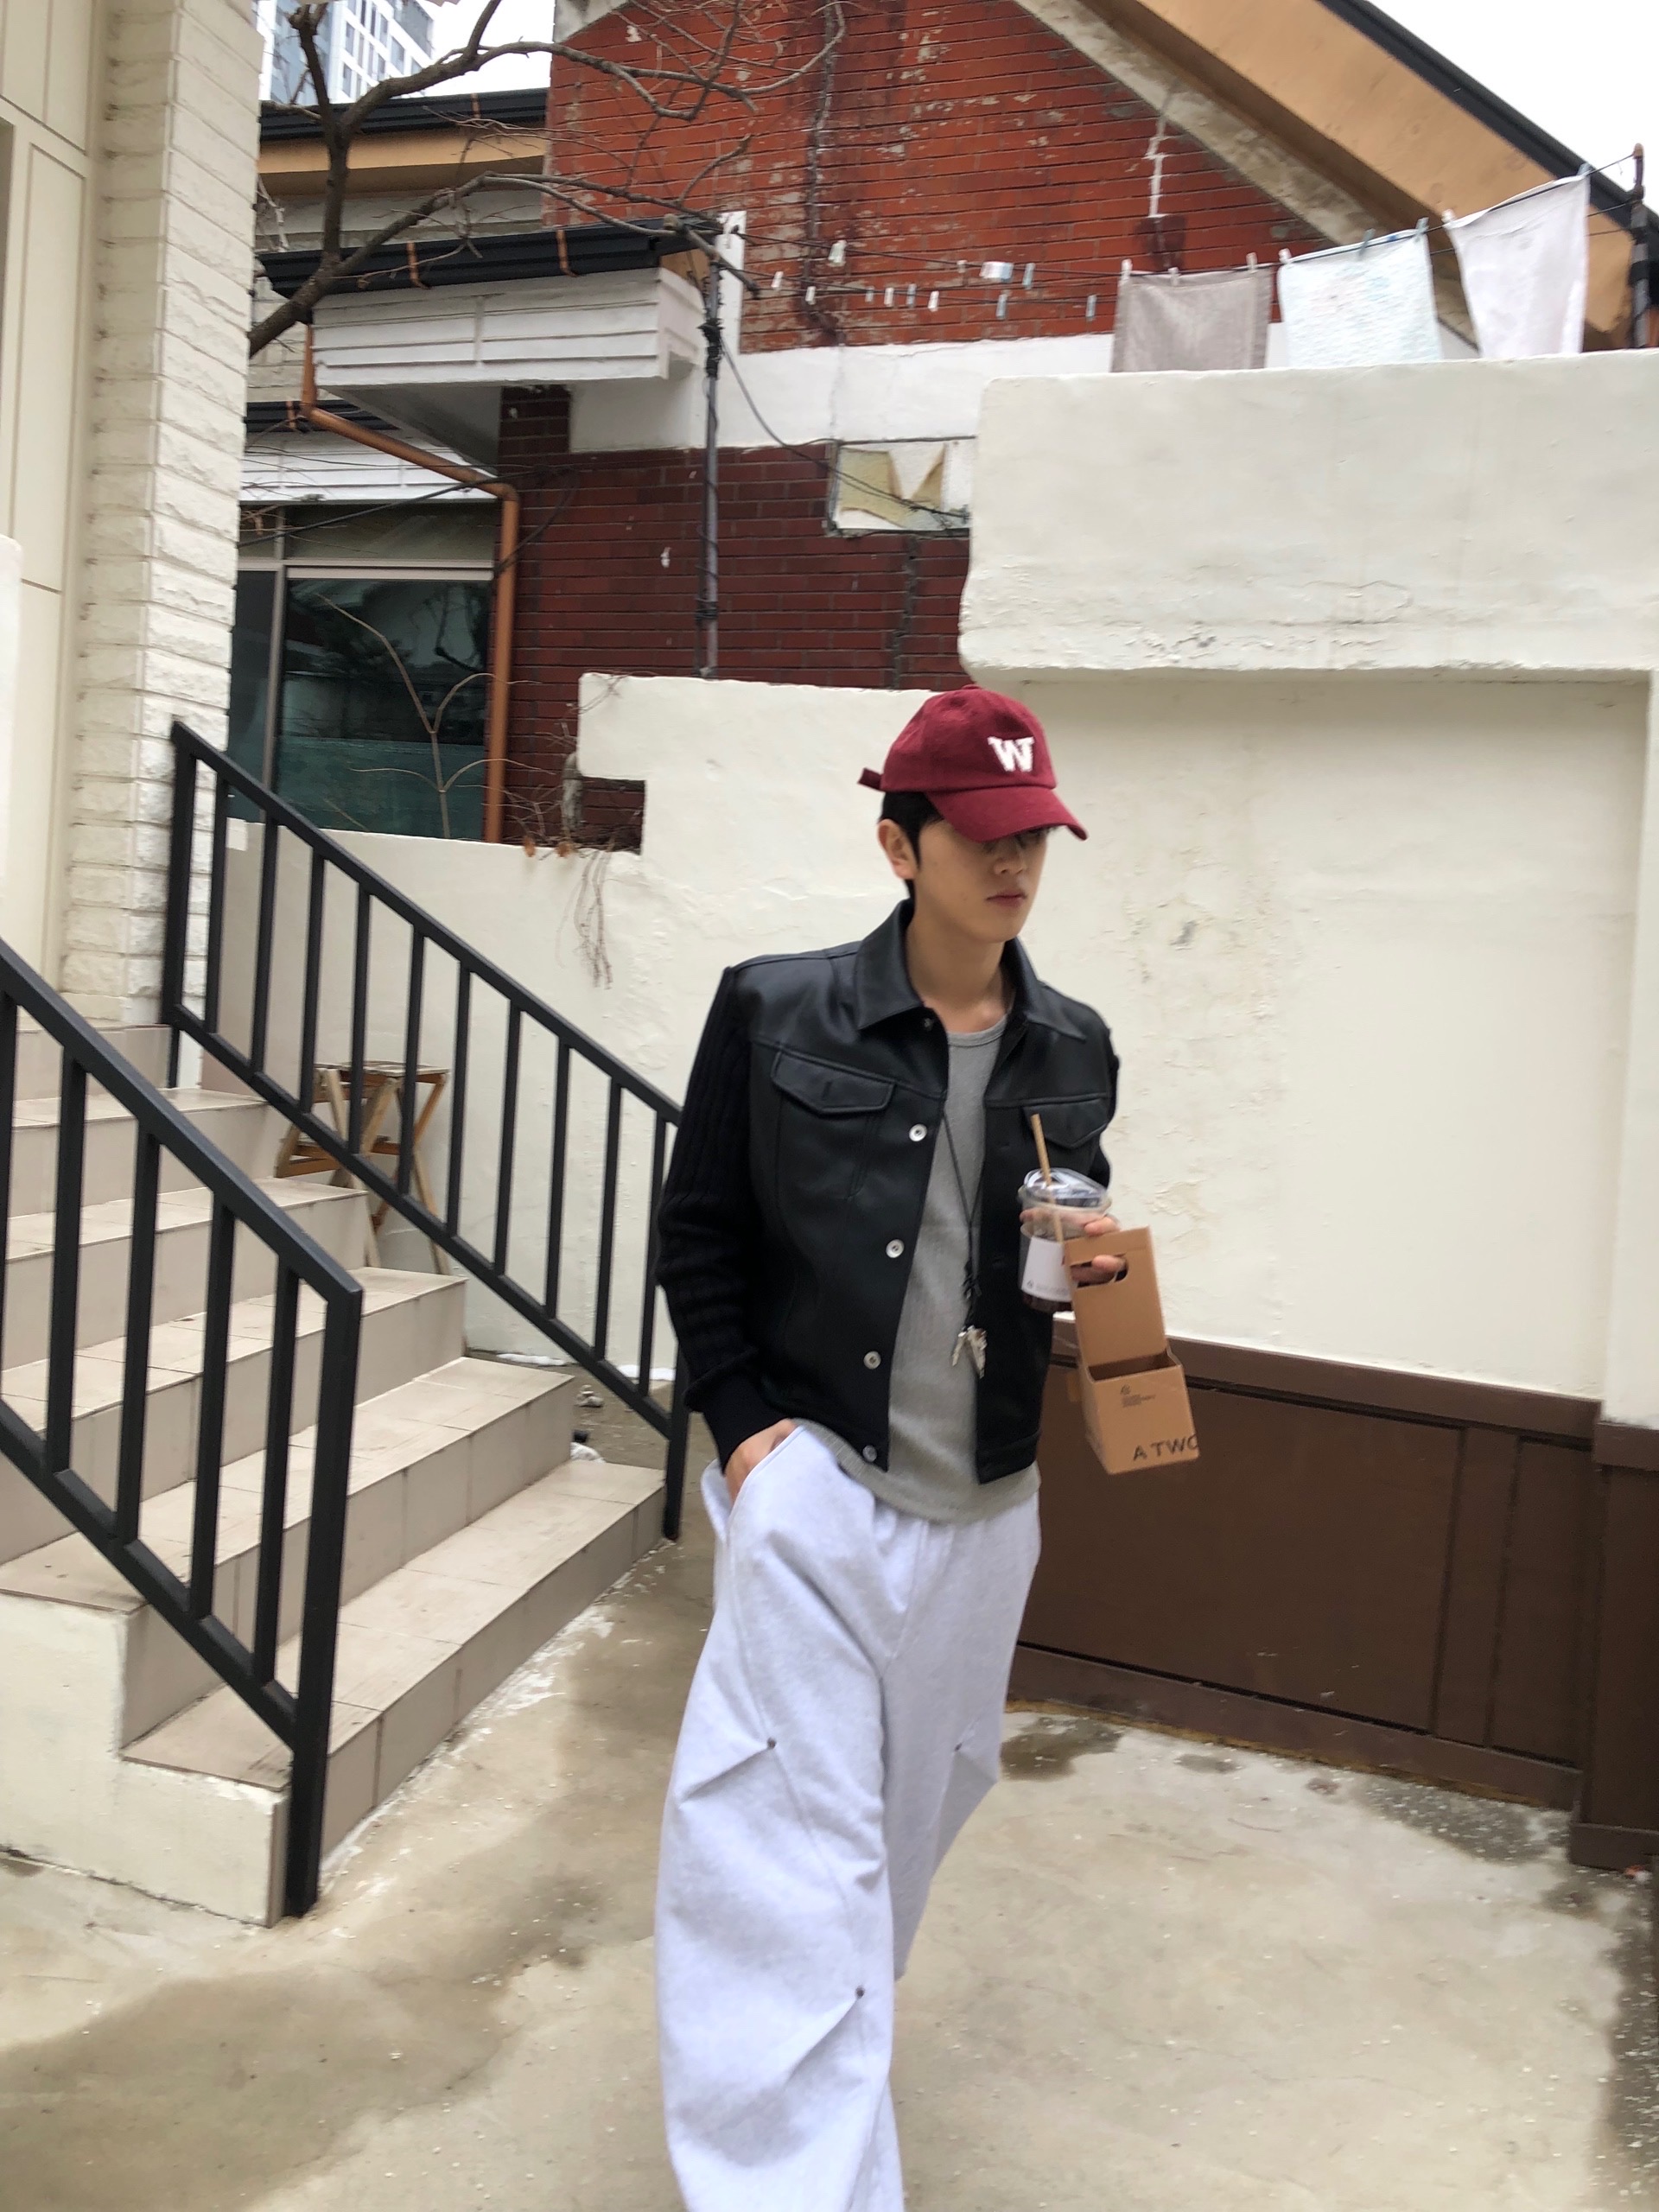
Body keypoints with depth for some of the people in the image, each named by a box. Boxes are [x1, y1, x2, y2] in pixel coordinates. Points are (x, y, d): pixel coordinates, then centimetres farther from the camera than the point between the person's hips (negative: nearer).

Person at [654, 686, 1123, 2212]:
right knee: (792, 1835, -7)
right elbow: (699, 1233, -1)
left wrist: (1095, 1272, -10)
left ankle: (834, 2037, 47)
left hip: (983, 1507, 4)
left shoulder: (1074, 1051, 2)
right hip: (815, 1474, -4)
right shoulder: (775, 1012, -7)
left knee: (913, 1806, 20)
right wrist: (741, 1422, -9)